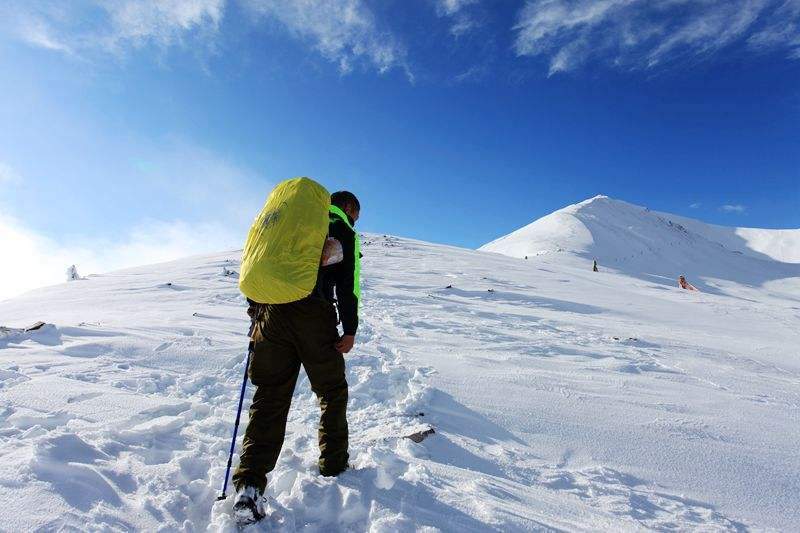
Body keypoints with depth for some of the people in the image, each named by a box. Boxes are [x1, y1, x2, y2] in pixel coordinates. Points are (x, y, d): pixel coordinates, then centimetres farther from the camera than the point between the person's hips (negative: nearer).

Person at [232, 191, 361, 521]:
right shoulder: (343, 230, 8)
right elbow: (348, 283, -5)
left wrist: (255, 306, 24)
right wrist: (350, 328, -7)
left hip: (272, 312, 5)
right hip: (314, 315, -4)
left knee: (270, 395, 4)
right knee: (332, 391, 13)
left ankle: (250, 484, -4)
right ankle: (334, 465, 22)